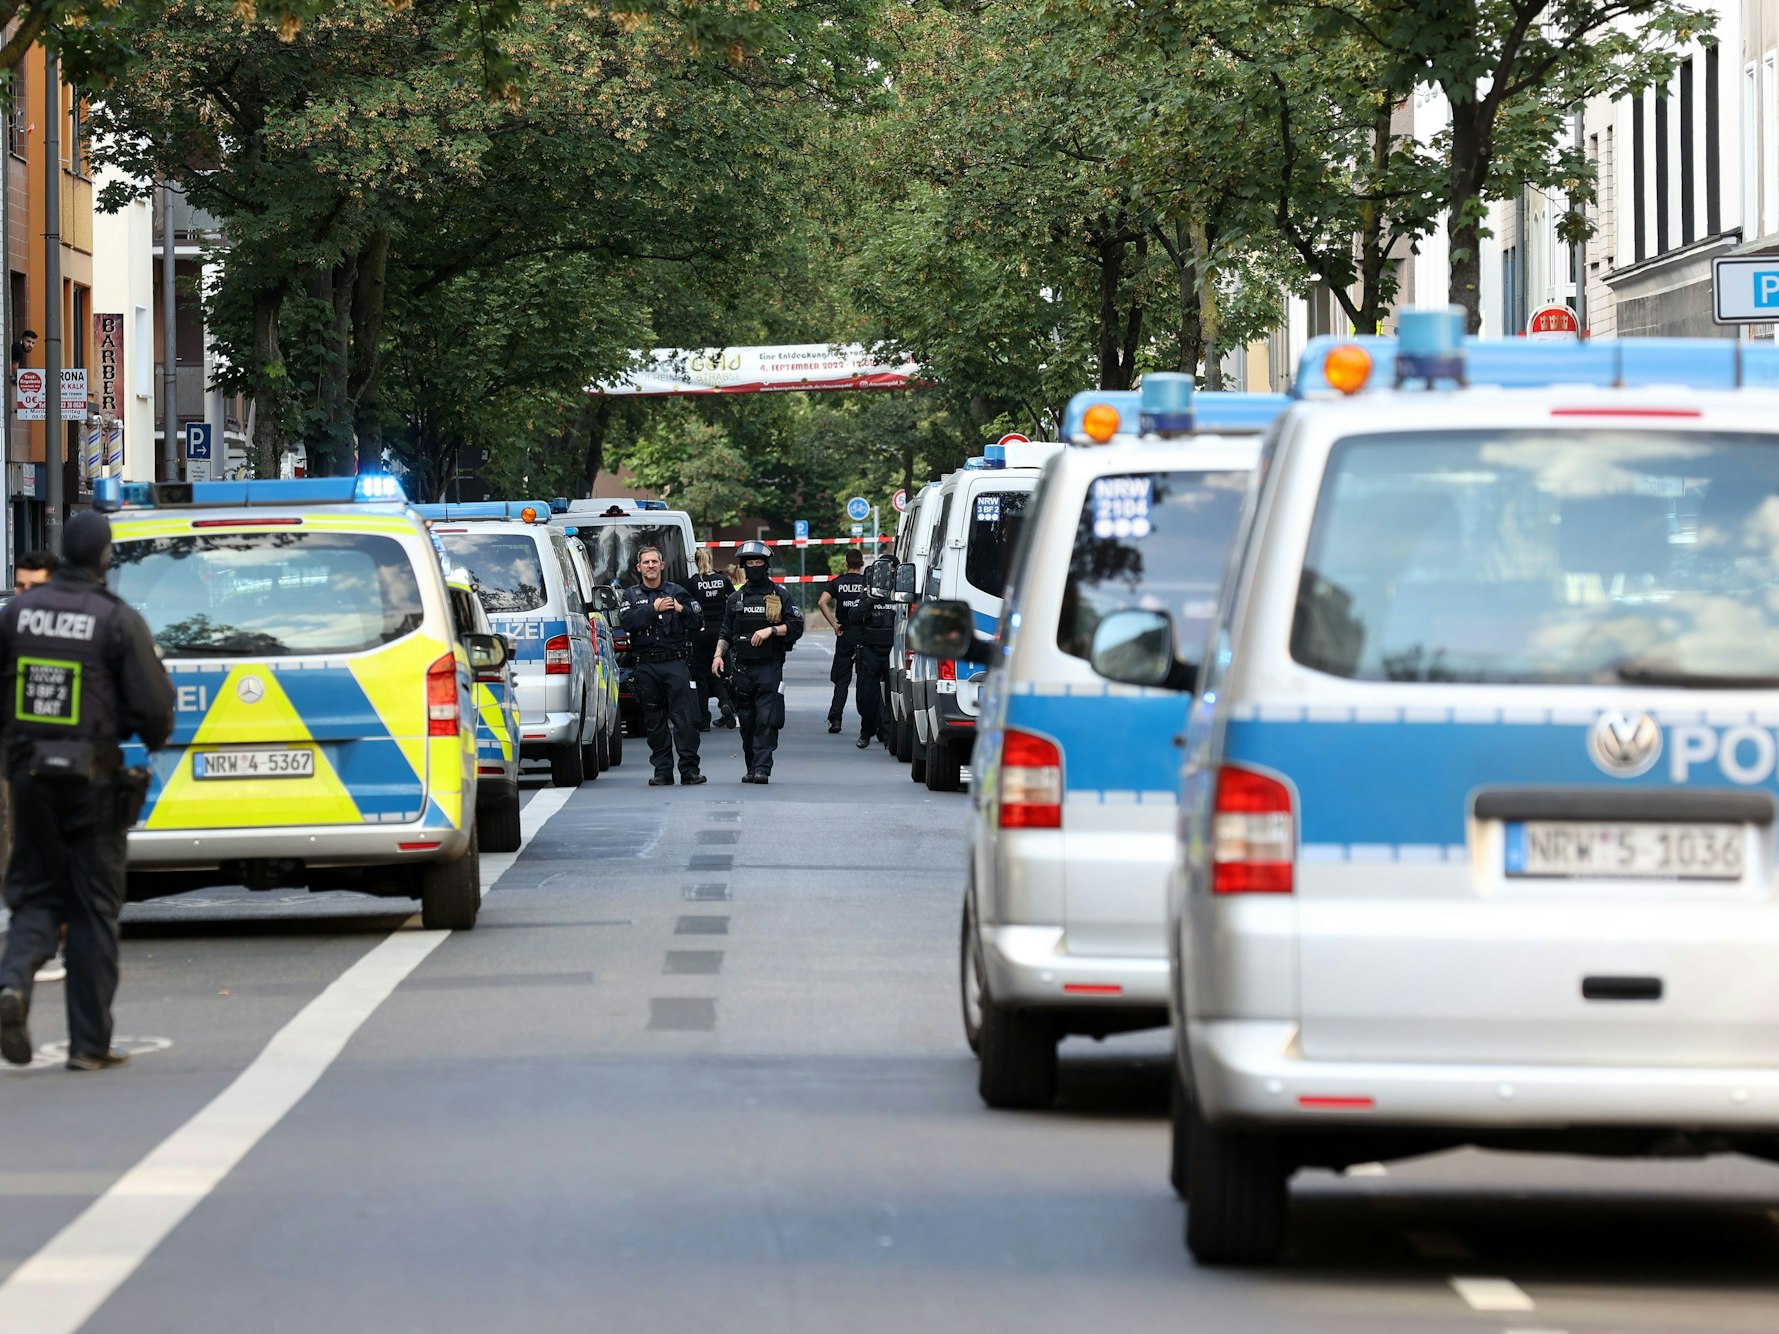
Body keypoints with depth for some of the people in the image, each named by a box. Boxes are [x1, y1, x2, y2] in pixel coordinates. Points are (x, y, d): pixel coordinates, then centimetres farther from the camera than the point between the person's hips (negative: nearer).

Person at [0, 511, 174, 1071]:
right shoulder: (119, 621, -10)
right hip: (94, 776, -3)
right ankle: (90, 1042, 8)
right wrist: (153, 741, 11)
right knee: (94, 908, 6)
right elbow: (154, 706, -11)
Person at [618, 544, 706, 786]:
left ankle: (689, 770, -8)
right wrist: (654, 609, -13)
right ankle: (662, 771, 10)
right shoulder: (631, 595, 11)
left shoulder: (677, 592, 11)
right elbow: (627, 621, -8)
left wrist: (682, 610, -10)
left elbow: (698, 622, 7)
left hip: (675, 663, -2)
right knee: (654, 721, 5)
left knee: (684, 718, -9)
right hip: (646, 665, 2)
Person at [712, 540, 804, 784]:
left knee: (766, 720, -12)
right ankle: (751, 768, 13)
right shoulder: (735, 599, 15)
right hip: (742, 668, 4)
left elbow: (796, 627, 0)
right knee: (747, 722, 5)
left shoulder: (780, 597, 5)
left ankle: (762, 768, -16)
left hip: (769, 666, -4)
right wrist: (719, 655, 2)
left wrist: (770, 630, -14)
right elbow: (726, 633, 18)